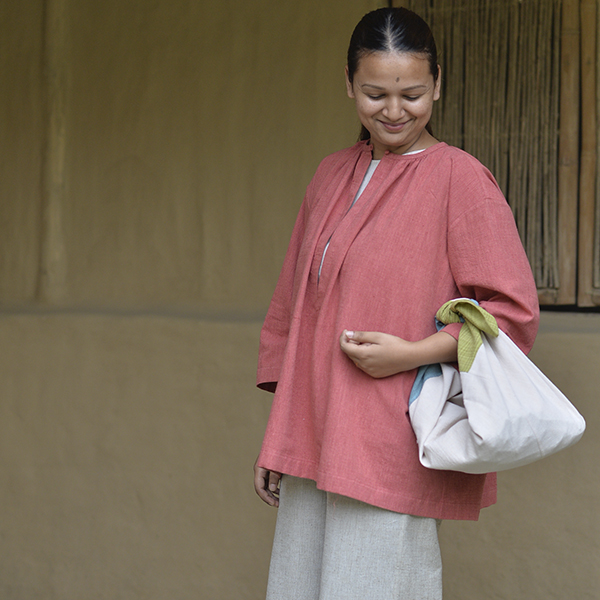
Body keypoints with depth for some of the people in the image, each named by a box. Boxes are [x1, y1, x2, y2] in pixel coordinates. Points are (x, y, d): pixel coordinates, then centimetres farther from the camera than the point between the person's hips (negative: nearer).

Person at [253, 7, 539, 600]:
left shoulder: (459, 178, -6)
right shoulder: (331, 176, 14)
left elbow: (513, 310, -8)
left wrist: (413, 353, -19)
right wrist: (277, 440, 16)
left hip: (393, 448, -6)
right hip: (312, 442, 6)